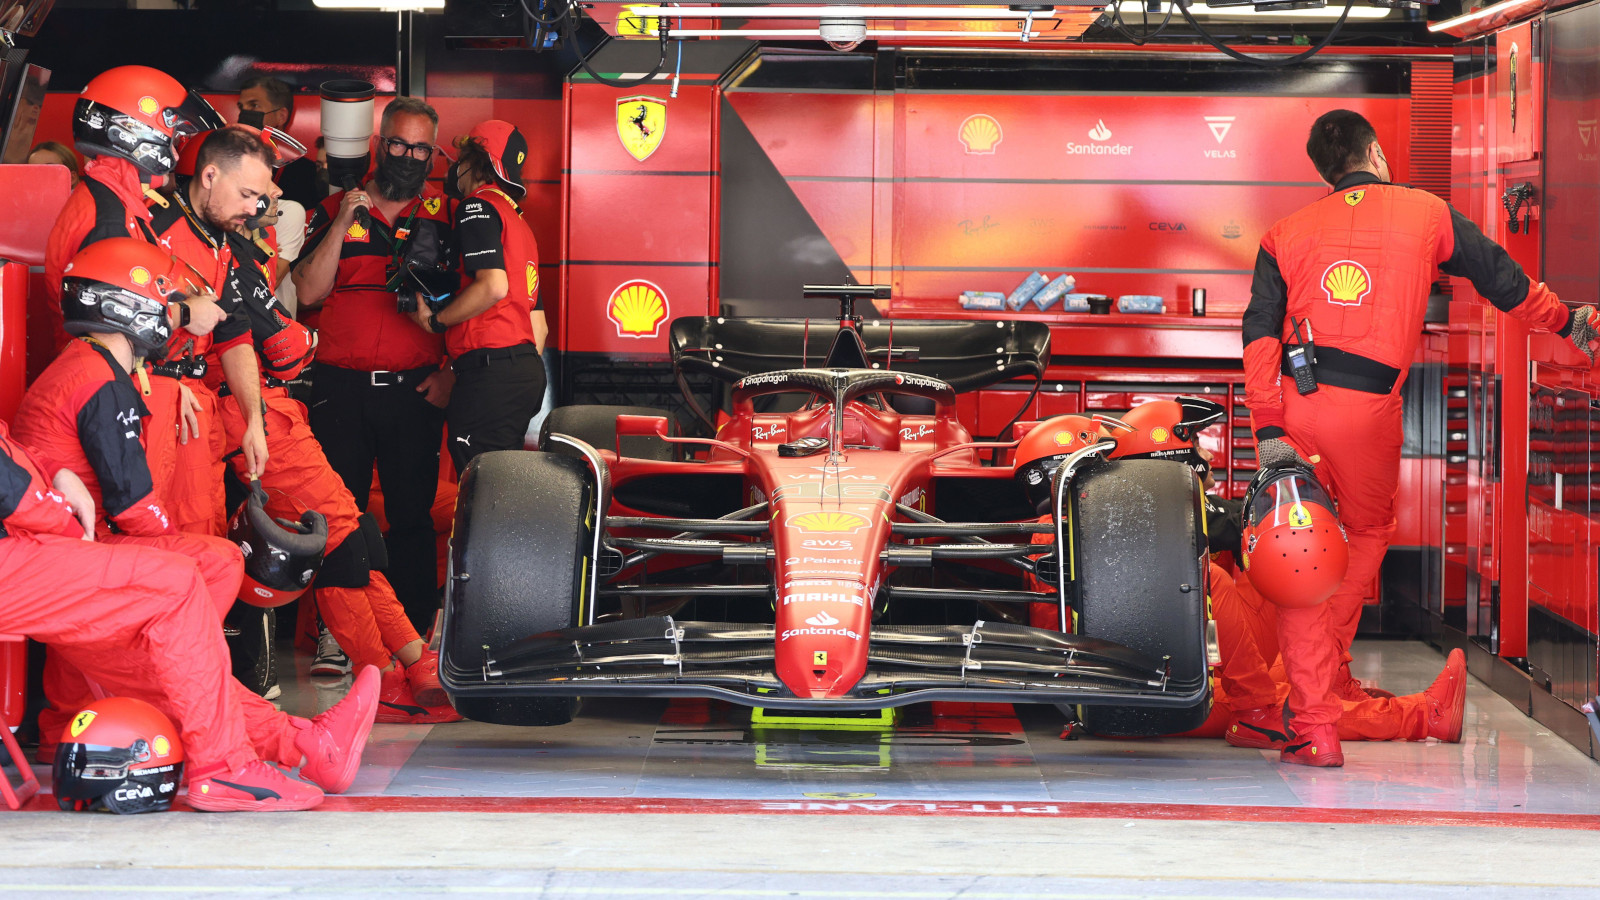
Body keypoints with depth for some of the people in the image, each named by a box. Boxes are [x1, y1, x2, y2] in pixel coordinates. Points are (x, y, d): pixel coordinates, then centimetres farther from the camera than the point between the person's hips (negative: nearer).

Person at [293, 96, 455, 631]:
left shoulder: (446, 217, 8)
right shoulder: (333, 211, 9)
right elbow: (307, 292, -2)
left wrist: (453, 372, -3)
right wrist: (342, 224, -10)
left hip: (416, 390, 0)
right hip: (341, 387, 0)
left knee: (412, 515, 2)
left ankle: (415, 634, 7)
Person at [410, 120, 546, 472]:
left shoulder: (478, 206, -4)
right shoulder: (517, 219, 25)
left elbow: (494, 286, -20)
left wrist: (435, 321, -8)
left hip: (491, 367, -10)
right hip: (528, 368, 10)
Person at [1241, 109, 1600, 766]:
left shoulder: (1287, 234, 13)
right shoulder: (1427, 215, 10)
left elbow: (1260, 334, 1)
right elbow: (1503, 280, 18)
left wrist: (1267, 429, -5)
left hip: (1295, 402, 1)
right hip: (1371, 413, -1)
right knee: (1367, 537, 25)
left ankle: (1315, 728, 1)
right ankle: (1331, 674, 35)